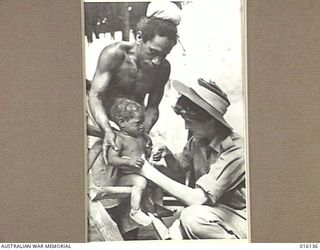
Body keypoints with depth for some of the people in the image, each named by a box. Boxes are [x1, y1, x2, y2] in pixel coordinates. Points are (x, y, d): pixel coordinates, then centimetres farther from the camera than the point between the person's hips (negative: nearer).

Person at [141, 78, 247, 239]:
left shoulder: (234, 152, -26)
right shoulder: (198, 141, -2)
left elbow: (196, 198, -31)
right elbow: (179, 166, 18)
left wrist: (151, 173, -26)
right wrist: (167, 155, -6)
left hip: (241, 219, -6)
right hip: (216, 210, 7)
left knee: (192, 216, -30)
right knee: (174, 235, -16)